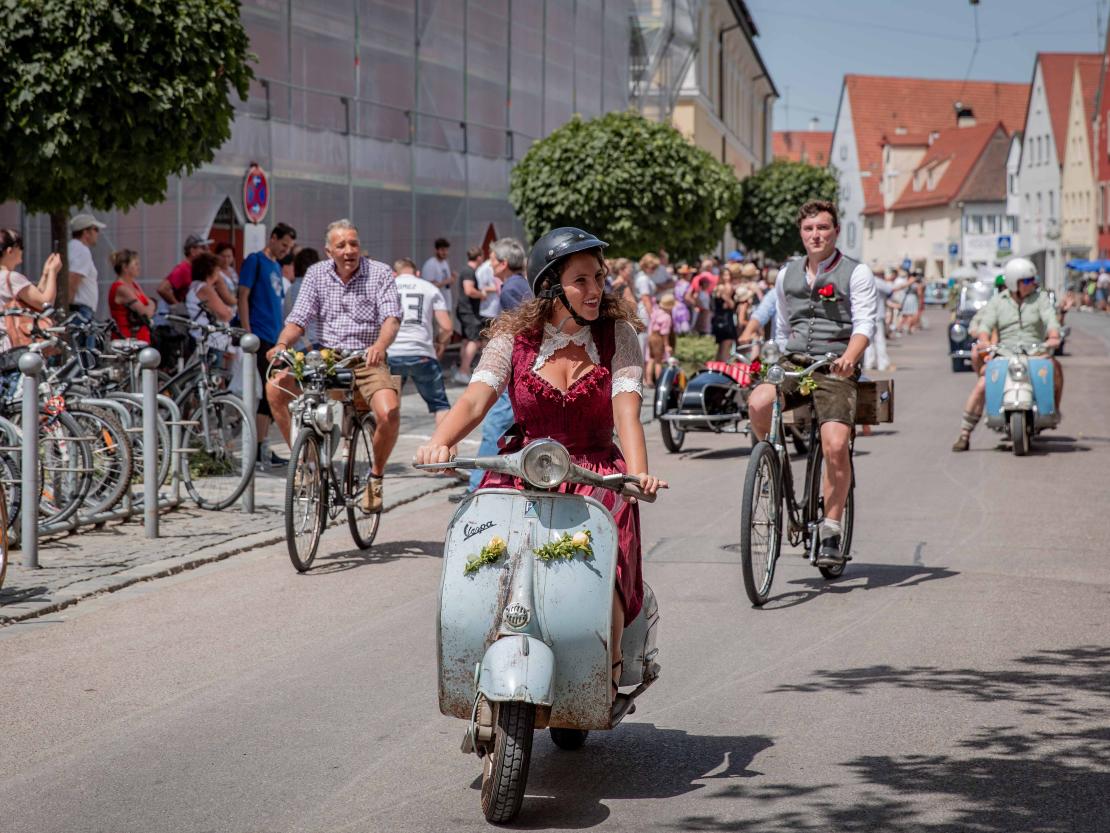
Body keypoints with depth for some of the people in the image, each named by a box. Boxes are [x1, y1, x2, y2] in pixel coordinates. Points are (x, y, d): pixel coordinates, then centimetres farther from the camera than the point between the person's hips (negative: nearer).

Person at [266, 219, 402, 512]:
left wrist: (380, 345, -37)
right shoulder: (317, 274, 7)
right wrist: (282, 344, -19)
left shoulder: (380, 273, -2)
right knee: (276, 386, -21)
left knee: (389, 412, -31)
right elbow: (298, 318, 3)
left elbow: (391, 317, -15)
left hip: (367, 362, -3)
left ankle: (376, 474, -2)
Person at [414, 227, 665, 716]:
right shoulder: (514, 336, 2)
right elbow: (475, 400, -9)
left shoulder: (617, 333, 0)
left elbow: (626, 410, -12)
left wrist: (639, 473, -30)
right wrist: (439, 442, -30)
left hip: (597, 473, -1)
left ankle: (611, 677, -7)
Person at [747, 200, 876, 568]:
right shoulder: (786, 275, 17)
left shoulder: (856, 274, 2)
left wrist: (849, 357, -28)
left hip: (835, 369, -3)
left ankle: (830, 531, -7)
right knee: (758, 403, -29)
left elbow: (865, 325, -10)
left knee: (836, 446, -22)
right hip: (793, 365, 4)